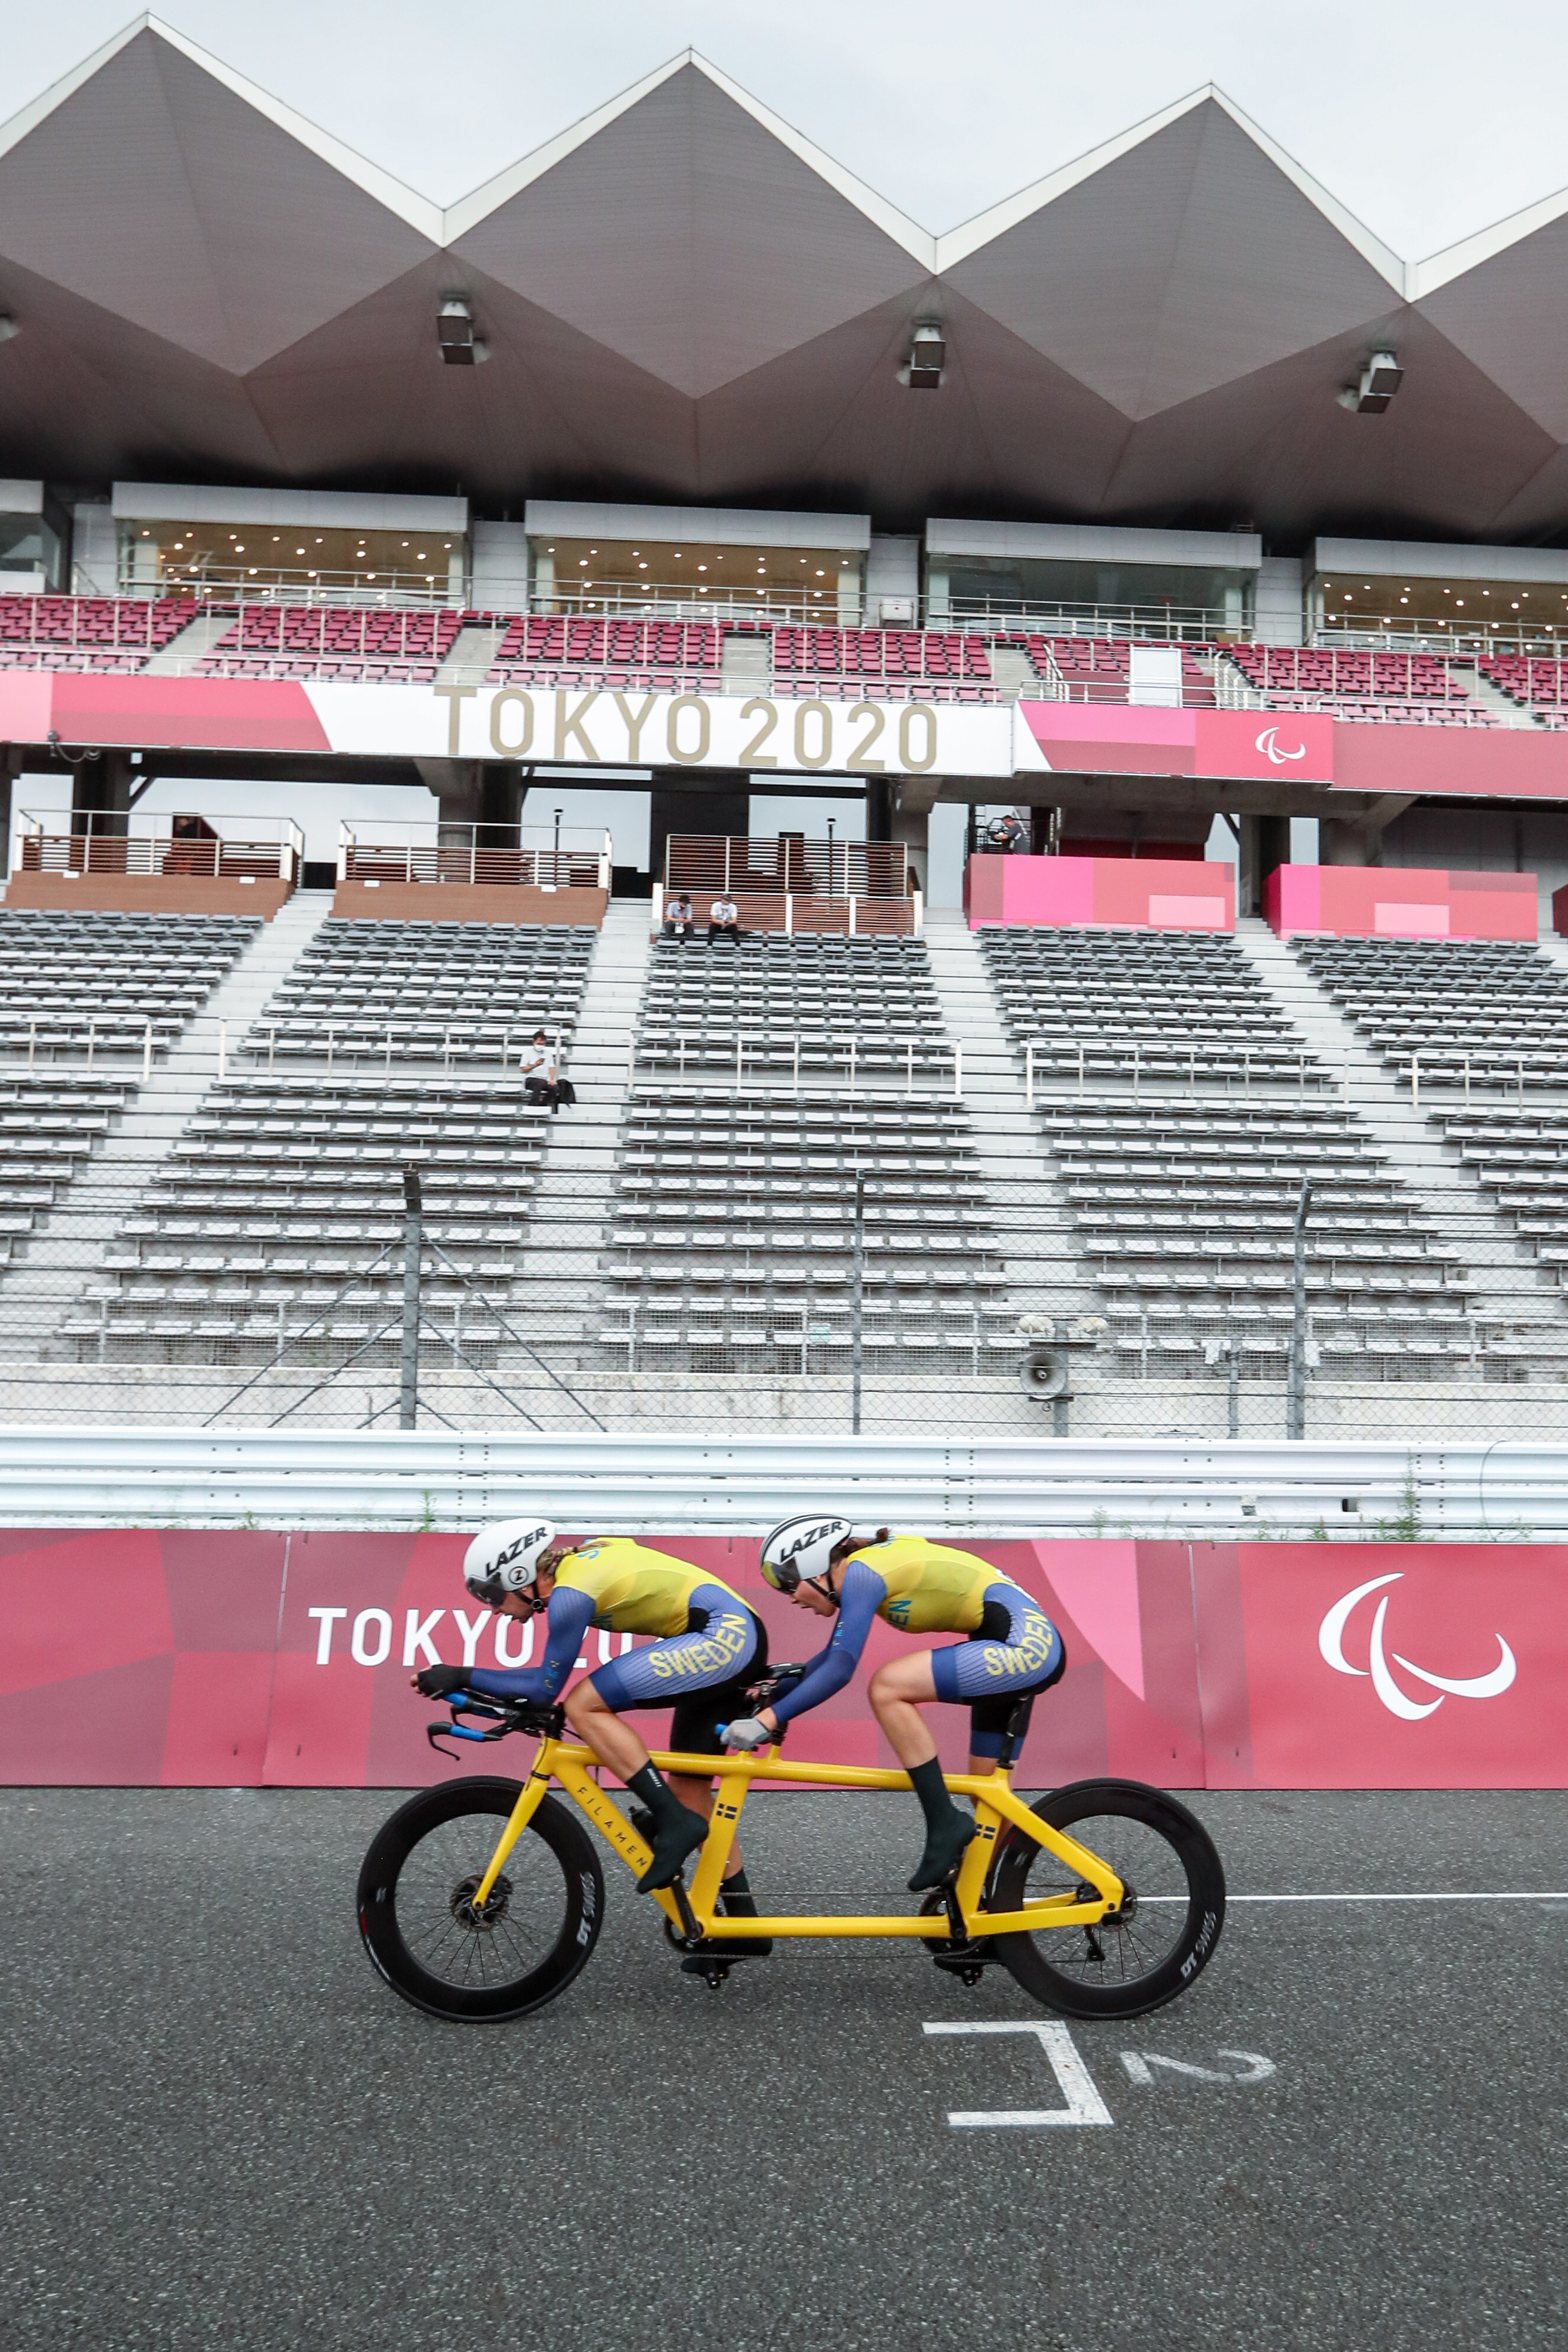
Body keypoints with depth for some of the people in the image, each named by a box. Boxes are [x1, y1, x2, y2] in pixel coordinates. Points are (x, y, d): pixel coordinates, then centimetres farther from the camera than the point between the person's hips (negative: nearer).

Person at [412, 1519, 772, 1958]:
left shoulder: (570, 1593, -13)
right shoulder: (579, 1558, 12)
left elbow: (545, 1689, -7)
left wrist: (463, 1677, -4)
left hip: (725, 1634, -10)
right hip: (741, 1636, 10)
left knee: (584, 1705, -15)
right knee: (689, 1789, 14)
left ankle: (673, 1822, -12)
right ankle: (744, 1926, 19)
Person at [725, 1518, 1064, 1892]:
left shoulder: (861, 1571, -13)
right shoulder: (867, 1565, 13)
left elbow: (840, 1669, -19)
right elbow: (833, 1655, 22)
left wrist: (769, 1719, -18)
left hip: (1023, 1645, -10)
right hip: (1034, 1644, 10)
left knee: (887, 1686, -18)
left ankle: (945, 1824, -11)